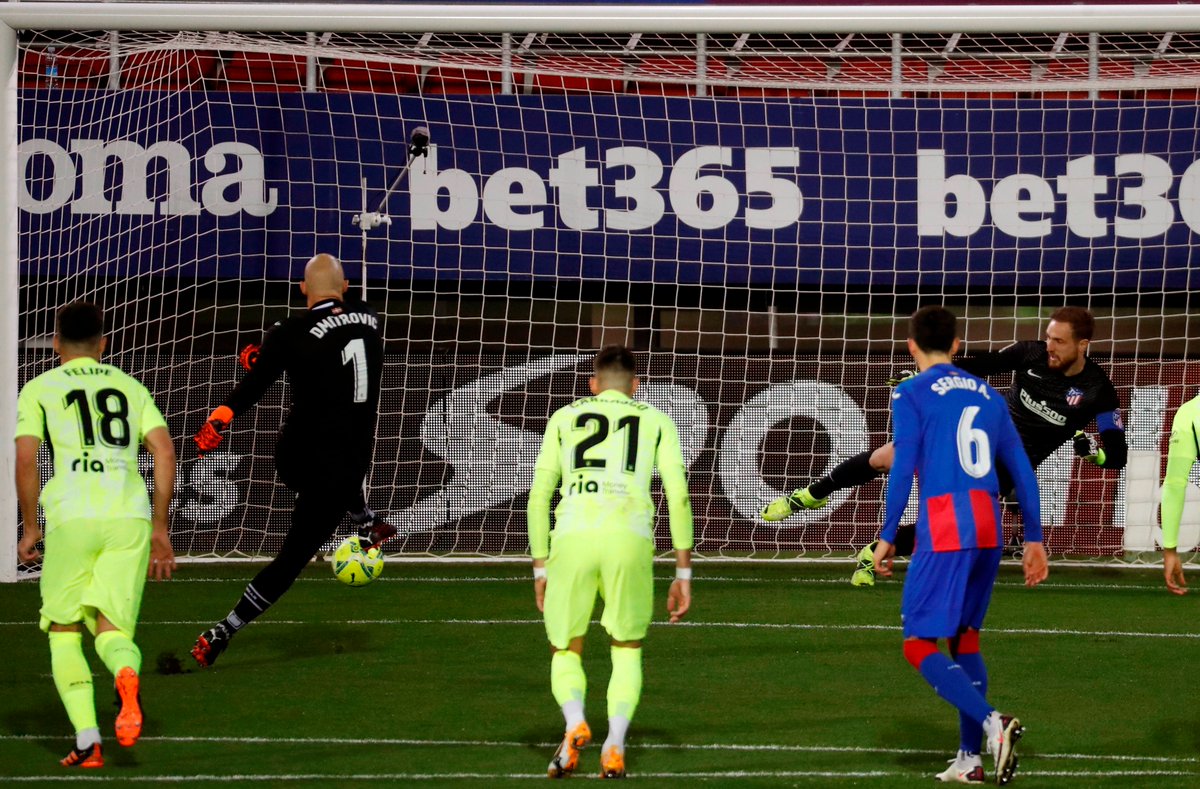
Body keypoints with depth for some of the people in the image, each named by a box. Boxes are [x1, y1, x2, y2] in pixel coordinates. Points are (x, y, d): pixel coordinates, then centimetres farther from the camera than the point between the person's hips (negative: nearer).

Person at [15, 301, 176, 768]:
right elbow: (165, 452, 10)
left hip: (72, 516, -2)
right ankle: (126, 675, -34)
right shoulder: (130, 387, 19)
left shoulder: (40, 389, 12)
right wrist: (160, 529, 15)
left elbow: (25, 458, 0)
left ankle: (87, 740, -5)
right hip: (130, 517, 2)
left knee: (63, 632, 11)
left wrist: (30, 528, 9)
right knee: (112, 629, 4)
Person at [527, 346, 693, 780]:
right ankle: (615, 742, -5)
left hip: (572, 537, 0)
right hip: (629, 539, 0)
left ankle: (575, 722, -16)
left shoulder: (564, 418, 22)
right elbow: (679, 496, 9)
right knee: (627, 651, 18)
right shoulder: (656, 421, 19)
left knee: (565, 653, 15)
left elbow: (539, 496, 16)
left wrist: (540, 568, 20)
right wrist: (683, 573, 12)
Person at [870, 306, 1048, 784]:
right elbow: (1022, 472, 16)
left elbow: (903, 469, -9)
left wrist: (887, 538, -5)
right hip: (989, 531, 6)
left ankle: (992, 723, -26)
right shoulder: (987, 395, 17)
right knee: (964, 637, 17)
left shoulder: (912, 395, 0)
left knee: (920, 646, -5)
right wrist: (1034, 539, 19)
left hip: (943, 532, -6)